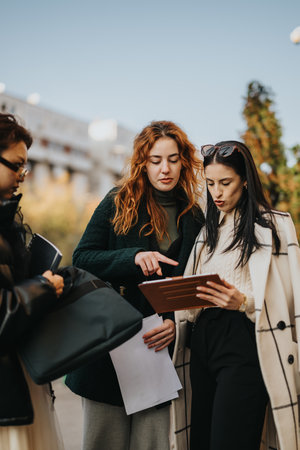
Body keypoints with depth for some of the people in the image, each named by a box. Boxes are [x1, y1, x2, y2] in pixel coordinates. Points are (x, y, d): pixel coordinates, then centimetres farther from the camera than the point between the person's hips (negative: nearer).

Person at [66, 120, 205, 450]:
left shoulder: (194, 218, 8)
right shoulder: (118, 204, 2)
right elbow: (81, 258, -4)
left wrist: (177, 322, -10)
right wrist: (133, 258, -19)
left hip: (162, 347, 2)